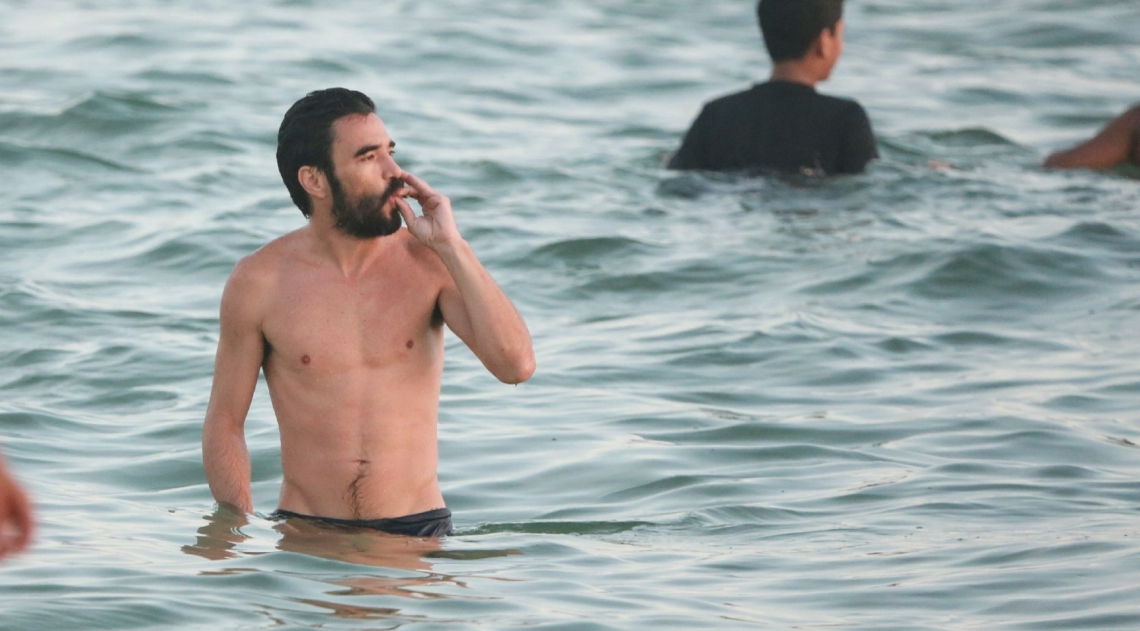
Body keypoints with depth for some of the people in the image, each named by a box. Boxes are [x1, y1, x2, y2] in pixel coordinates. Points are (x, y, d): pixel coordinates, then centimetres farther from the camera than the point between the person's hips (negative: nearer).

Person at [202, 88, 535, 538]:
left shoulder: (428, 262, 1)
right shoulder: (260, 282, -1)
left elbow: (516, 366, -9)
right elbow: (224, 422, 5)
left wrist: (451, 246, -11)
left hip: (417, 533, 0)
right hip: (305, 534, 0)